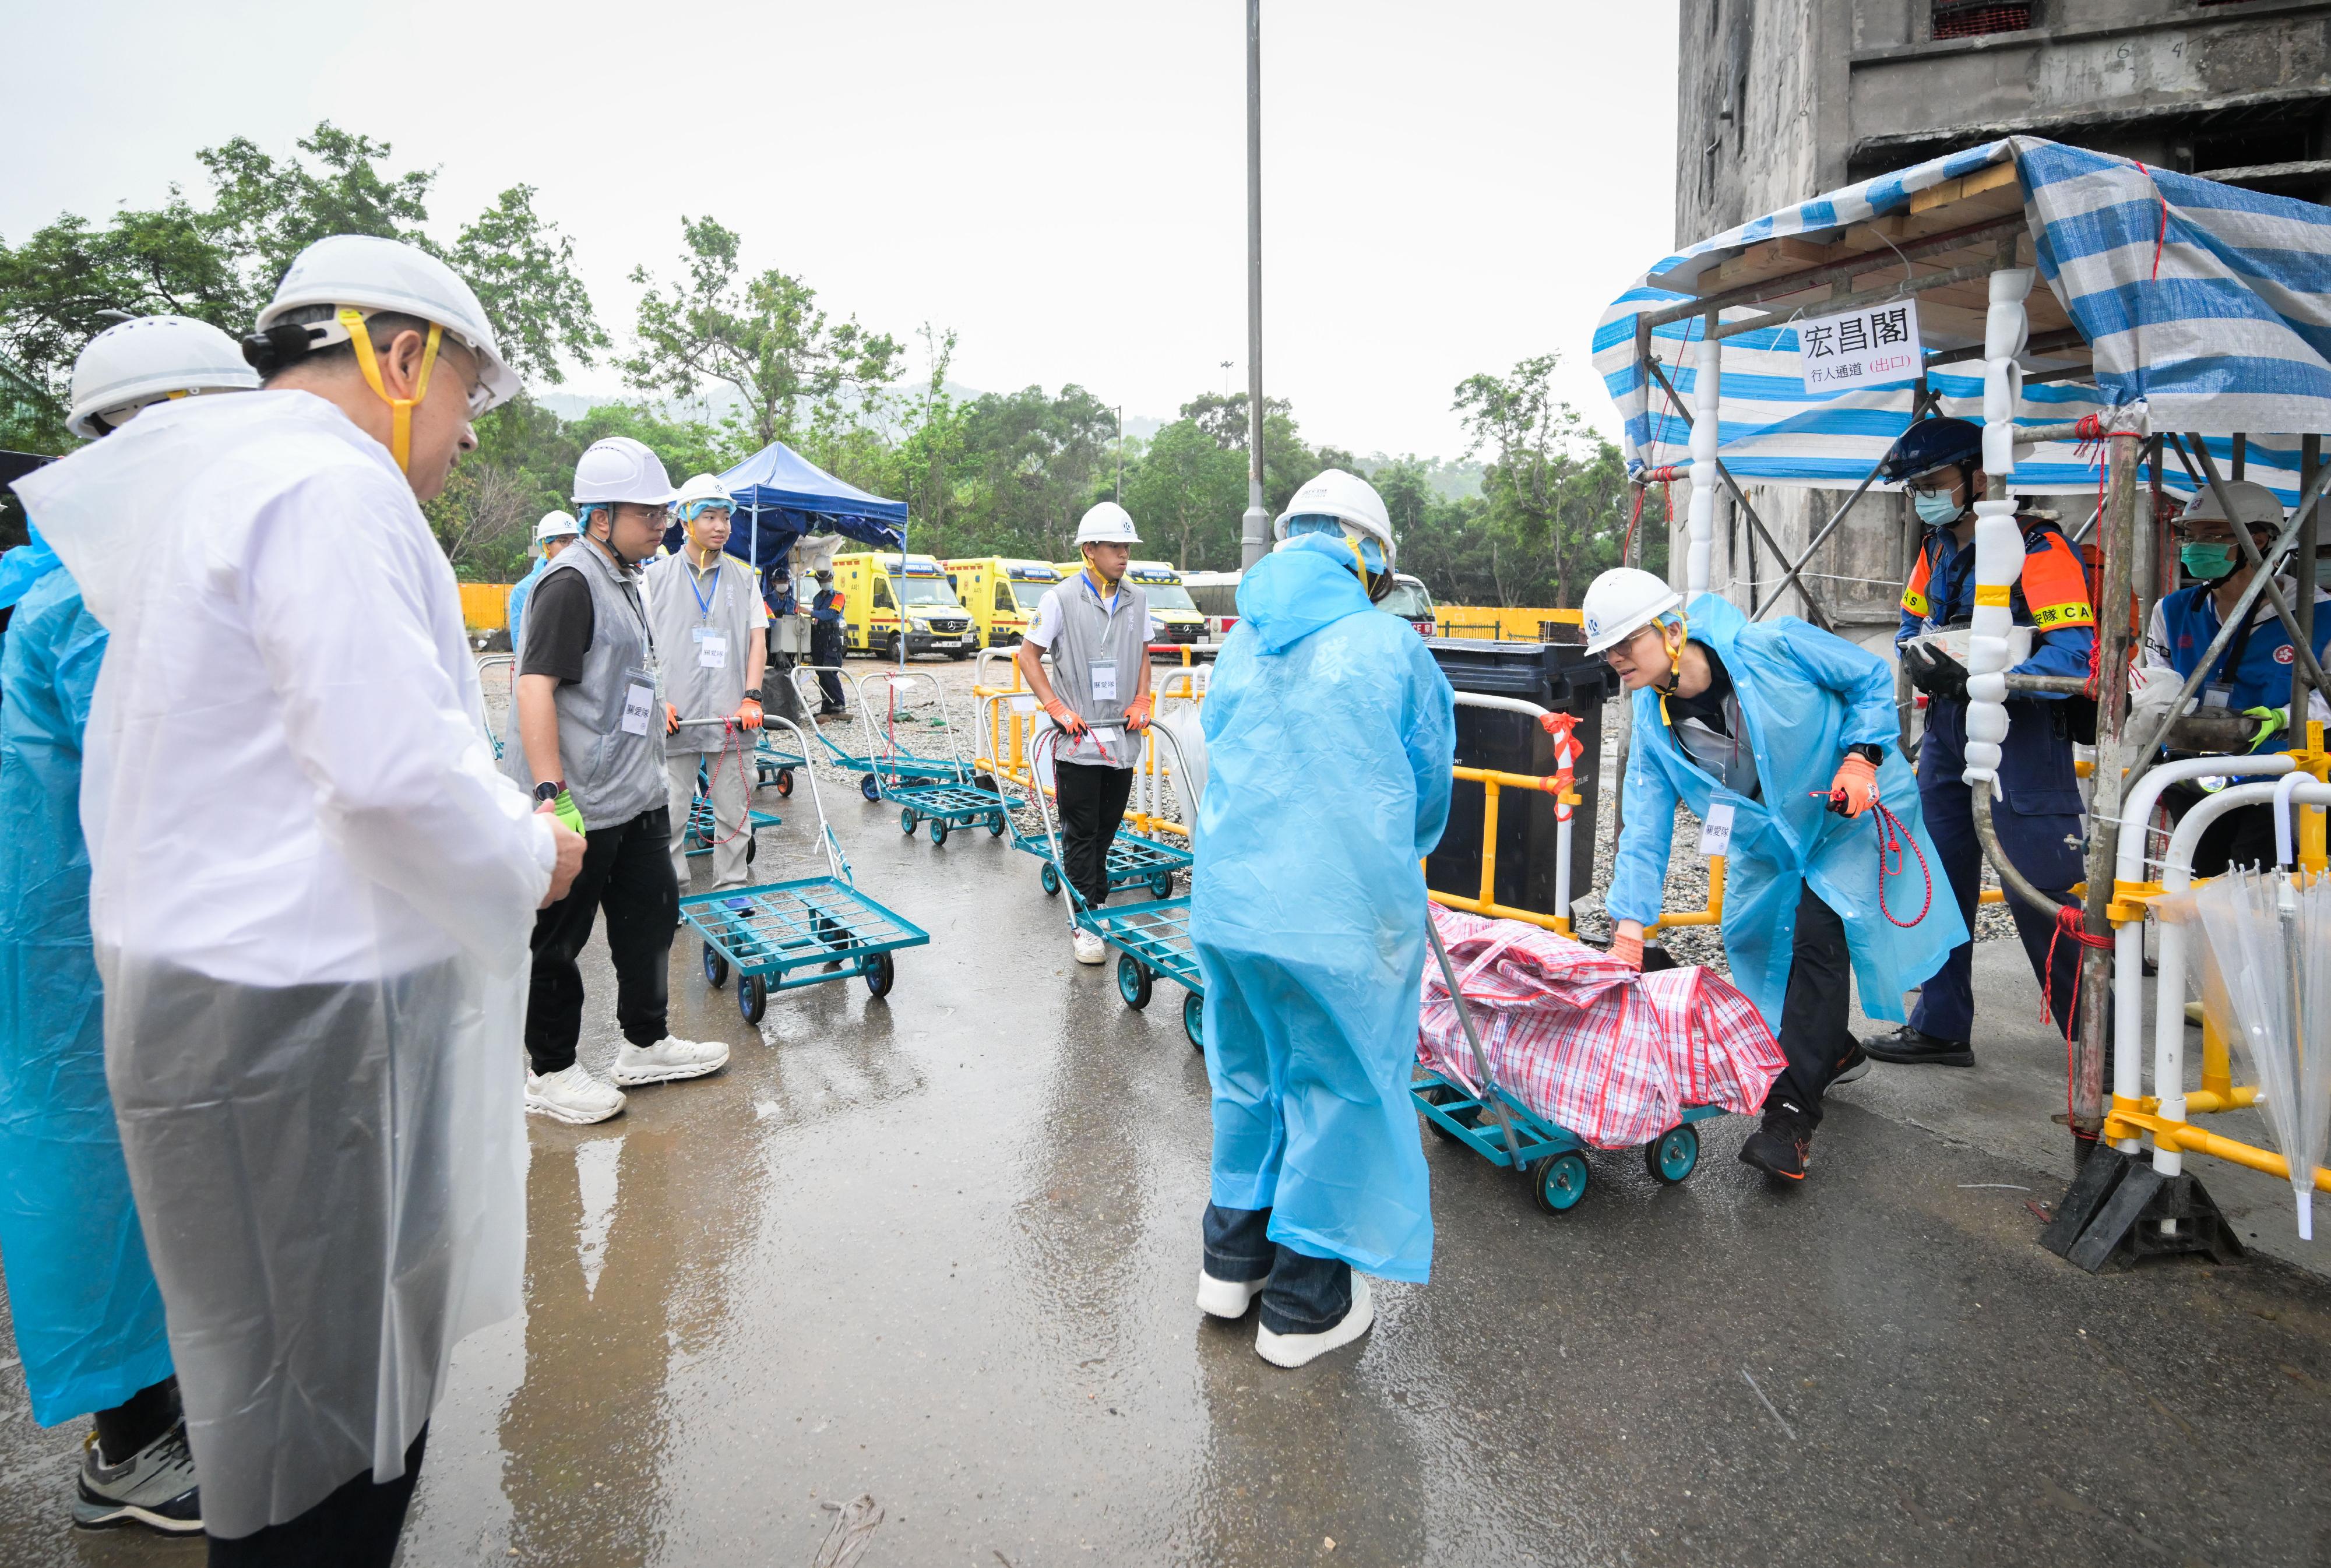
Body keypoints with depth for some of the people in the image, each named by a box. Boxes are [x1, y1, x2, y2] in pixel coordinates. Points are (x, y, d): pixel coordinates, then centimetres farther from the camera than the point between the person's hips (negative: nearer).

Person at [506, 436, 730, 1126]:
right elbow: (536, 687, -22)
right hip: (579, 806, -10)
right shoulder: (572, 583, -15)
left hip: (635, 798, 10)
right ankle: (550, 1074, 20)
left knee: (652, 912, 17)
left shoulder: (626, 581, 15)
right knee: (558, 939, 5)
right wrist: (550, 794, -26)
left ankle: (645, 1046, 33)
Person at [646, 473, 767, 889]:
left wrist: (752, 697, -4)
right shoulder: (656, 576, 5)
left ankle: (732, 886, 19)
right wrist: (657, 700, -7)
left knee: (733, 814, 7)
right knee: (669, 814, 2)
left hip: (733, 720, 2)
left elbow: (757, 640, 8)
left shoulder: (744, 578, 11)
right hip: (675, 719, -2)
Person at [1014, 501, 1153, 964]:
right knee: (1081, 834, 1)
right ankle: (1085, 922, 7)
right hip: (1080, 738, -4)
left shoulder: (1138, 599, 7)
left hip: (1123, 736, 4)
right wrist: (1058, 708, -10)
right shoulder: (1061, 598, -7)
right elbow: (1028, 654, -2)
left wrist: (1142, 701, 4)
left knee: (1107, 830, 14)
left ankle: (1098, 903, 30)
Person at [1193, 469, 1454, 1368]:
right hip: (1343, 916, -5)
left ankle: (1233, 1257, 39)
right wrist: (1394, 866, 25)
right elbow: (1430, 785, 6)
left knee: (1248, 1076, 22)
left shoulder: (1237, 649, 7)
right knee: (1337, 1091, 10)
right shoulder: (1390, 646, -6)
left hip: (1227, 904, 5)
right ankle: (1305, 1304, 24)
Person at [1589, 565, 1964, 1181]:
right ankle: (1832, 1052, 36)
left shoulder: (1773, 647, -25)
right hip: (1770, 840, 6)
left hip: (1851, 814, -6)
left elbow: (1872, 678, -10)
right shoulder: (1653, 725, -12)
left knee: (1818, 939, -17)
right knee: (1756, 941, 8)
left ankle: (1792, 1113, -14)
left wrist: (1859, 758, -23)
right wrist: (1628, 930, -18)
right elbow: (1645, 832, -12)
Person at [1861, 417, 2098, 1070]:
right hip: (1949, 735, 8)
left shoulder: (2038, 547, -14)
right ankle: (1941, 1028, 24)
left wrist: (1976, 678, -31)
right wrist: (1920, 658, -6)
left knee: (2043, 894, -5)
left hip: (2023, 738, -8)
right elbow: (1912, 624, 17)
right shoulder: (1937, 548, 10)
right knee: (1939, 880, 12)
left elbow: (2074, 656, -22)